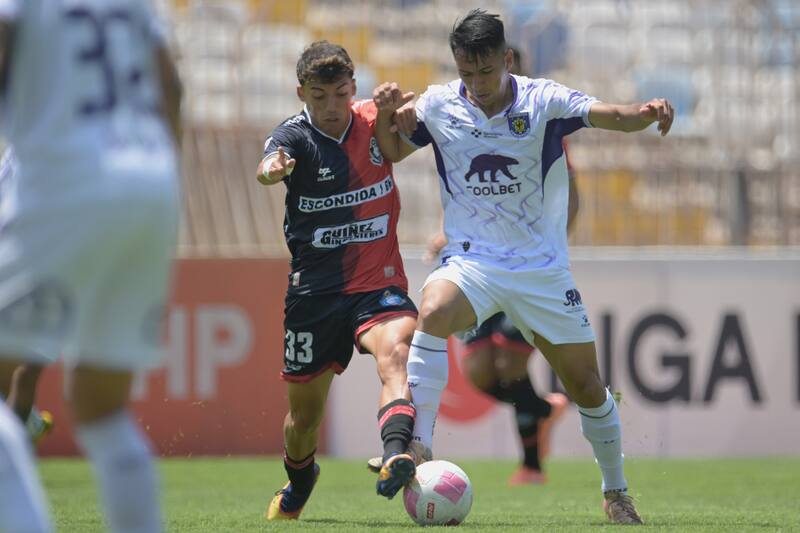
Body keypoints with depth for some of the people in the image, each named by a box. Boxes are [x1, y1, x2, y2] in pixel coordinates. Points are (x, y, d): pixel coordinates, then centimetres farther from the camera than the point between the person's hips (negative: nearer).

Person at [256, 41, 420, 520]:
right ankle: (298, 485, 41)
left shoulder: (375, 121, -3)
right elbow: (271, 165, -32)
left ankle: (396, 456, -50)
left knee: (395, 354, -31)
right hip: (315, 289, -1)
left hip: (379, 283, 1)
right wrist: (272, 170, -61)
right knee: (305, 411, 11)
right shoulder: (296, 136, -12)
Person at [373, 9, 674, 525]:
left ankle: (616, 492, 25)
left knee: (587, 385, 3)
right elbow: (392, 151, 12)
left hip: (542, 266, 0)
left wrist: (646, 112, -44)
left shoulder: (543, 101, -9)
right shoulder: (439, 105, -3)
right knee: (433, 313, -34)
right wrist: (387, 114, -10)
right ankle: (419, 445, -31)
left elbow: (612, 115, -21)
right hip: (471, 262, 0)